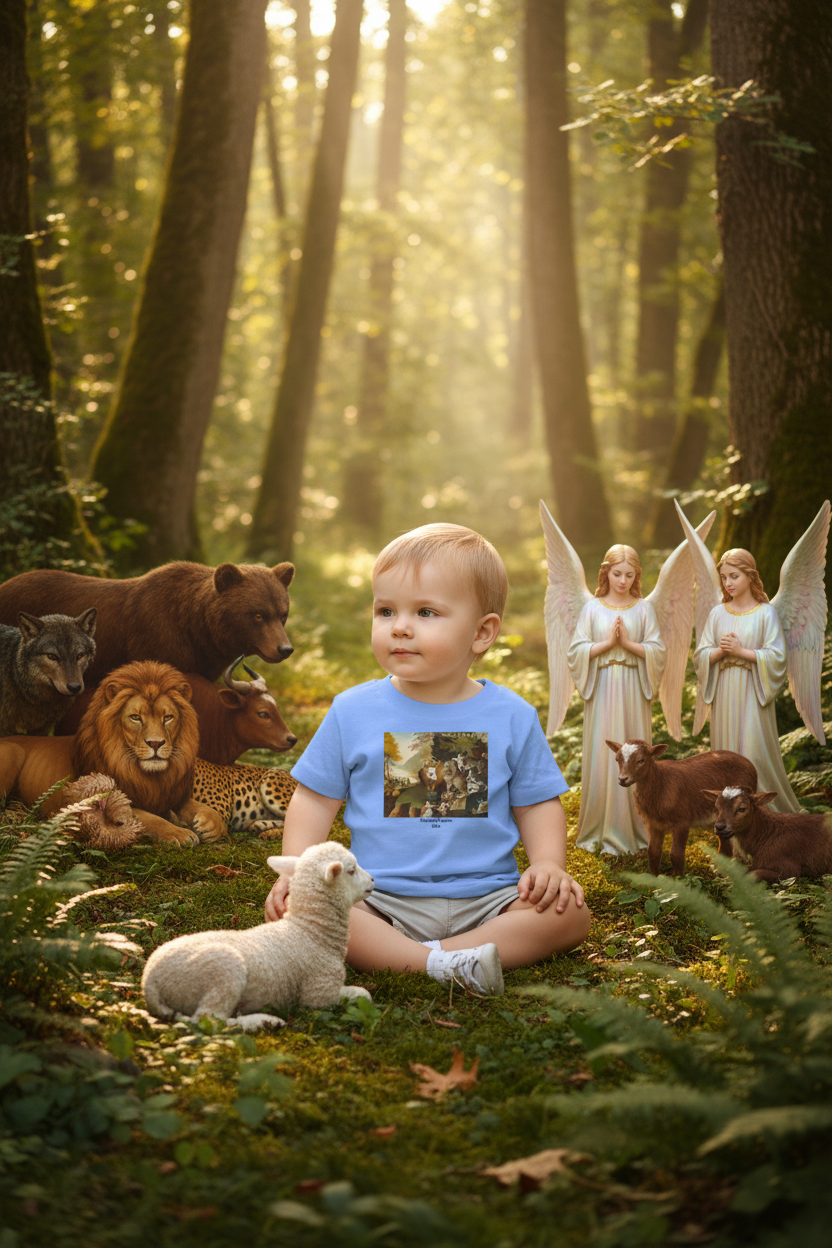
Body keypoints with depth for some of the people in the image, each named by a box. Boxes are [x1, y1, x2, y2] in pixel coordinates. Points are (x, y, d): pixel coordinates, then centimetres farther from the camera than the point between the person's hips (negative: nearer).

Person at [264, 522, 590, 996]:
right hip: (382, 899, 0)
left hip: (485, 898, 1)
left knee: (571, 911, -23)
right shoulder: (353, 712, 4)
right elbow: (316, 798, 9)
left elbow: (538, 804, 11)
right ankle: (440, 963, -34)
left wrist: (548, 864, -8)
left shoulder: (512, 717, 3)